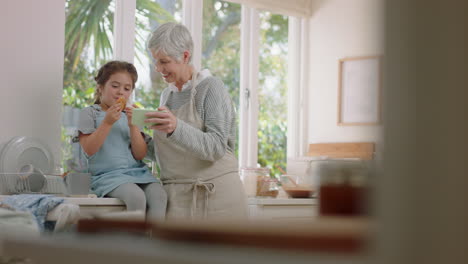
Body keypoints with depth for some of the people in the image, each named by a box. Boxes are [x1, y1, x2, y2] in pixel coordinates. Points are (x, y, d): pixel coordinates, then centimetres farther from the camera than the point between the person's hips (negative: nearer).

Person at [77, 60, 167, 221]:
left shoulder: (129, 116, 18)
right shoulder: (90, 113, 7)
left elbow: (140, 155, 7)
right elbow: (88, 150, -7)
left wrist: (133, 125, -5)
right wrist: (107, 123, -14)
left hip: (137, 171, 4)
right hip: (108, 175, -4)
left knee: (159, 195, -27)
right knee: (136, 195, -34)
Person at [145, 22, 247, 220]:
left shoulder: (210, 87, -5)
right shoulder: (167, 94, 15)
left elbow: (216, 147, -17)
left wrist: (176, 128, -29)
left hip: (215, 196, -5)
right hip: (176, 197, 5)